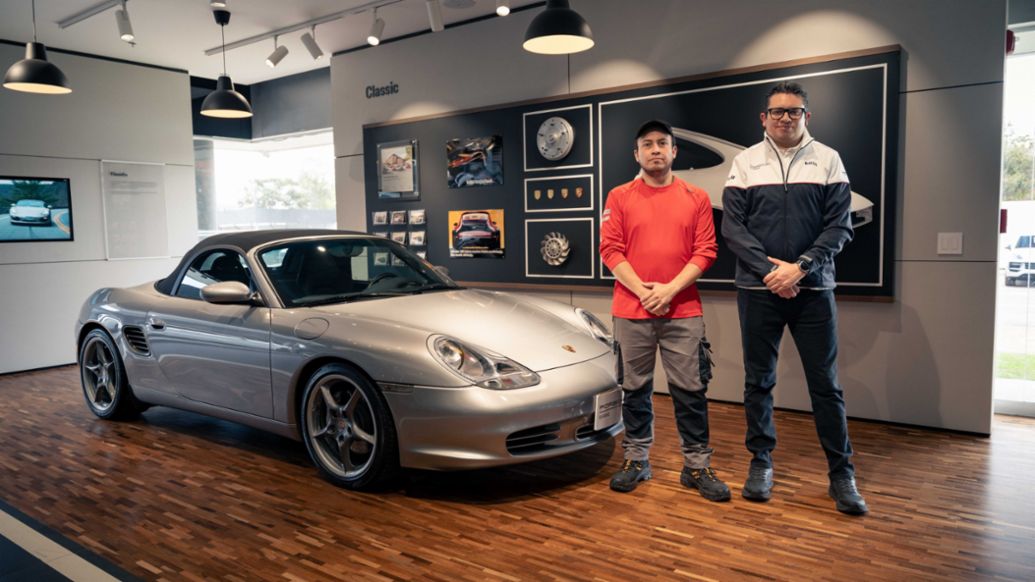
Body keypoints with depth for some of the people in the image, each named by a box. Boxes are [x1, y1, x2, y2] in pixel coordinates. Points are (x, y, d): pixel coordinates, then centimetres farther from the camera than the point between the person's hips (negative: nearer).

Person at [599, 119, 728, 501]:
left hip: (683, 311, 0)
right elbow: (610, 250, -1)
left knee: (690, 390, 2)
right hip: (631, 311, 0)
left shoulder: (696, 198, 7)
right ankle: (635, 460, 20)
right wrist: (643, 291, -11)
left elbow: (705, 251, 1)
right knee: (635, 388, 8)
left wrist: (670, 290, -10)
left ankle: (697, 466, 13)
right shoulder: (620, 197, 6)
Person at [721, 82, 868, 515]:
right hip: (758, 289, 1)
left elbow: (839, 225, -1)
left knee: (825, 384, 3)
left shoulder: (828, 160, 5)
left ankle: (842, 474, 14)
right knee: (758, 380, 8)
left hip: (813, 289, 0)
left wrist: (800, 267, -14)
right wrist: (769, 269, -12)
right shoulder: (745, 162, 5)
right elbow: (732, 225, -1)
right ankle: (761, 462, 22)